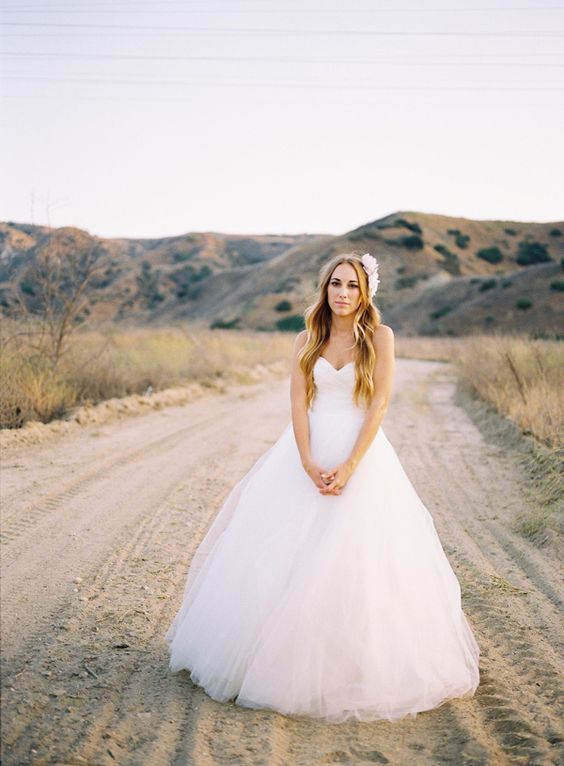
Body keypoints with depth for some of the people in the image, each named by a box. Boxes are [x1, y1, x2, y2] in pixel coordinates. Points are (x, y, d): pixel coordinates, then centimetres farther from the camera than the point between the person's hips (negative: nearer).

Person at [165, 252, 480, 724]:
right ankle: (288, 660, 16)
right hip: (307, 456, 3)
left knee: (355, 558, -5)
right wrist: (309, 464, -15)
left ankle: (358, 668, 12)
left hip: (361, 455, -2)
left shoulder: (379, 337, -1)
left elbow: (379, 405, -7)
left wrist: (349, 467, -16)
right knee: (288, 557, 1)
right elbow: (298, 405, 0)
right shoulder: (307, 341, 7)